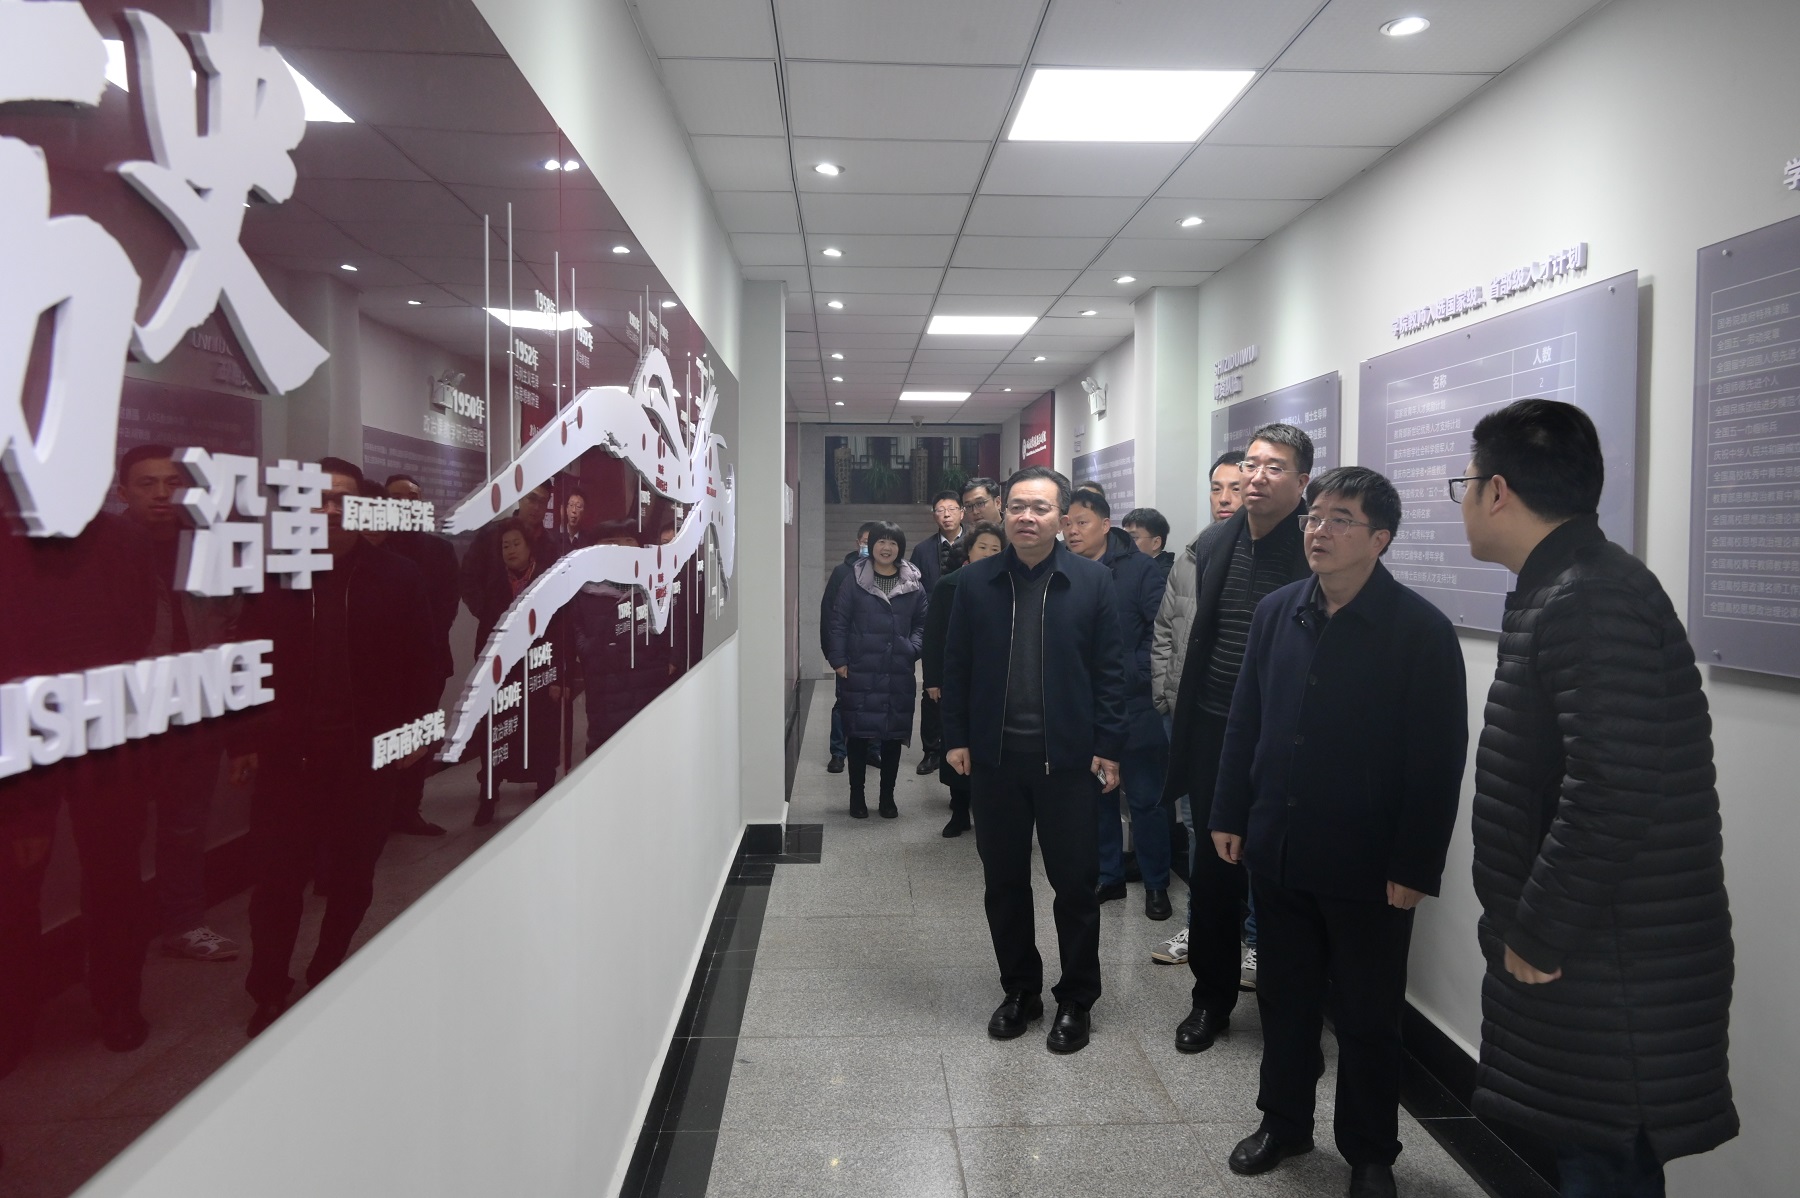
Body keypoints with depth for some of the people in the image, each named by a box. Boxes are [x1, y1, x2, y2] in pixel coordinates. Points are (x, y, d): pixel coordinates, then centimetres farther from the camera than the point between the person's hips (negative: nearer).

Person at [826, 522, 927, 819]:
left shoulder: (913, 584, 6)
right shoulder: (855, 580, 1)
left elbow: (922, 624, 10)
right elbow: (838, 622, 1)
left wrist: (912, 649, -6)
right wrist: (838, 660, -5)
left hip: (898, 675, 2)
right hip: (860, 673, -2)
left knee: (893, 736, 8)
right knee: (858, 735, 4)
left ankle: (887, 797, 21)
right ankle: (856, 797, 17)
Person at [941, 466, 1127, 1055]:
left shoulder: (1092, 581, -2)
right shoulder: (976, 581, 4)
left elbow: (1109, 670, -1)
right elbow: (957, 665, 6)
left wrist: (1108, 747, -5)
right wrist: (956, 737, 0)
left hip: (1068, 759, -2)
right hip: (994, 757, 2)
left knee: (1075, 882, 7)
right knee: (1004, 883, 12)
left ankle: (1076, 1000, 25)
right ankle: (1020, 990, 30)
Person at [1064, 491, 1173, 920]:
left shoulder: (1140, 569, -8)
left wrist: (1136, 674, -18)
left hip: (1133, 708, -4)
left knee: (1145, 800, 5)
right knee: (1095, 796, 14)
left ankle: (1156, 884, 21)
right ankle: (1108, 875, 30)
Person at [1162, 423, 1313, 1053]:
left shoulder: (1314, 552, -12)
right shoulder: (1214, 543, 7)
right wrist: (1183, 713, 14)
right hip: (1213, 731, 5)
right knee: (1212, 871, 14)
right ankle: (1211, 997, 31)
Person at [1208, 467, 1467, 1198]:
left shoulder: (1421, 631, -12)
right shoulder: (1277, 612, 2)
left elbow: (1438, 759, -12)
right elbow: (1245, 722, 8)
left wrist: (1415, 866, -13)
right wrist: (1230, 815, 7)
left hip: (1367, 865, -4)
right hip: (1277, 852, 4)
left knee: (1368, 1020, 12)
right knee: (1284, 999, 19)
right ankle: (1284, 1122, 39)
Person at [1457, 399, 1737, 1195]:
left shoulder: (1589, 601, -21)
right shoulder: (1565, 590, 11)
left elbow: (1609, 797, -28)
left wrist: (1537, 937, -17)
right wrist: (1530, 927, 14)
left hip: (1616, 968, -9)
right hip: (1588, 948, 9)